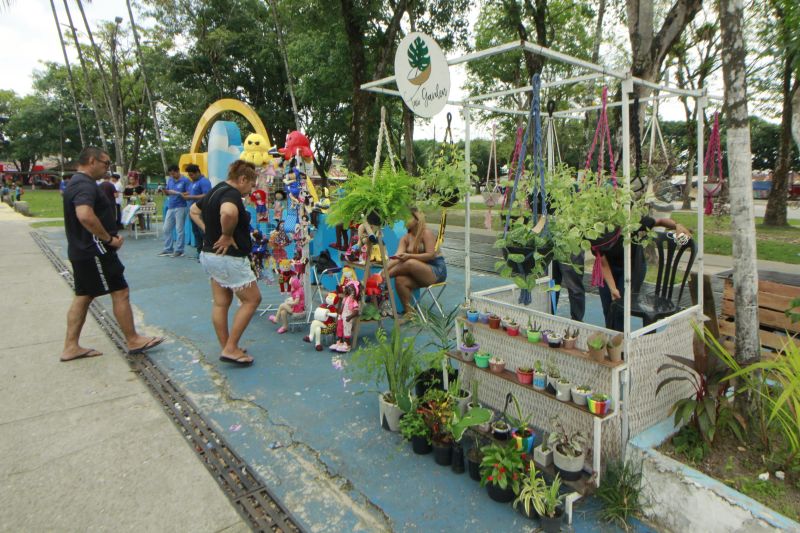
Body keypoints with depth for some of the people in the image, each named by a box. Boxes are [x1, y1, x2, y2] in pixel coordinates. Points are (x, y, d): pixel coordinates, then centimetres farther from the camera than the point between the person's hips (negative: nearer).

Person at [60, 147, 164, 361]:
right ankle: (133, 341, 7)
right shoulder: (85, 185, -18)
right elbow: (85, 215, -35)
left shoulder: (76, 182, 17)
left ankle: (71, 347, 18)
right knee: (120, 292, -2)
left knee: (83, 296, 13)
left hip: (81, 251, 11)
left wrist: (109, 236, 15)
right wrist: (109, 239, -22)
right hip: (95, 251, -11)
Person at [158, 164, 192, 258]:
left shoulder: (185, 180, -7)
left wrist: (177, 193, -22)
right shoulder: (169, 180, 12)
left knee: (179, 229, -3)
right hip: (170, 207, 7)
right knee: (166, 229, 9)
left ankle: (179, 250, 3)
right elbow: (168, 193, 15)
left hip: (180, 208, -7)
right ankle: (168, 249, 18)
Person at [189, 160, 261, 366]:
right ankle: (230, 349, 2)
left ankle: (226, 347, 23)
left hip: (211, 255, 10)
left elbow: (193, 211, 27)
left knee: (221, 303, 13)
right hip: (229, 257, -10)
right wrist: (227, 235, -24)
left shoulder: (215, 191, 13)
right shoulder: (231, 193, -18)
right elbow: (228, 213, -42)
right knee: (252, 299, 1)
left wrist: (208, 231, 13)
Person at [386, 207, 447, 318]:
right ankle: (409, 313, -16)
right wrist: (385, 269, -24)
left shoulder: (426, 233, -9)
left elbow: (430, 255, -17)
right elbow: (397, 256, -5)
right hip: (420, 274, 6)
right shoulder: (406, 238, 8)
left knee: (409, 263, -32)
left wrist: (409, 256, -27)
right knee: (400, 280, -23)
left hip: (437, 271, -6)